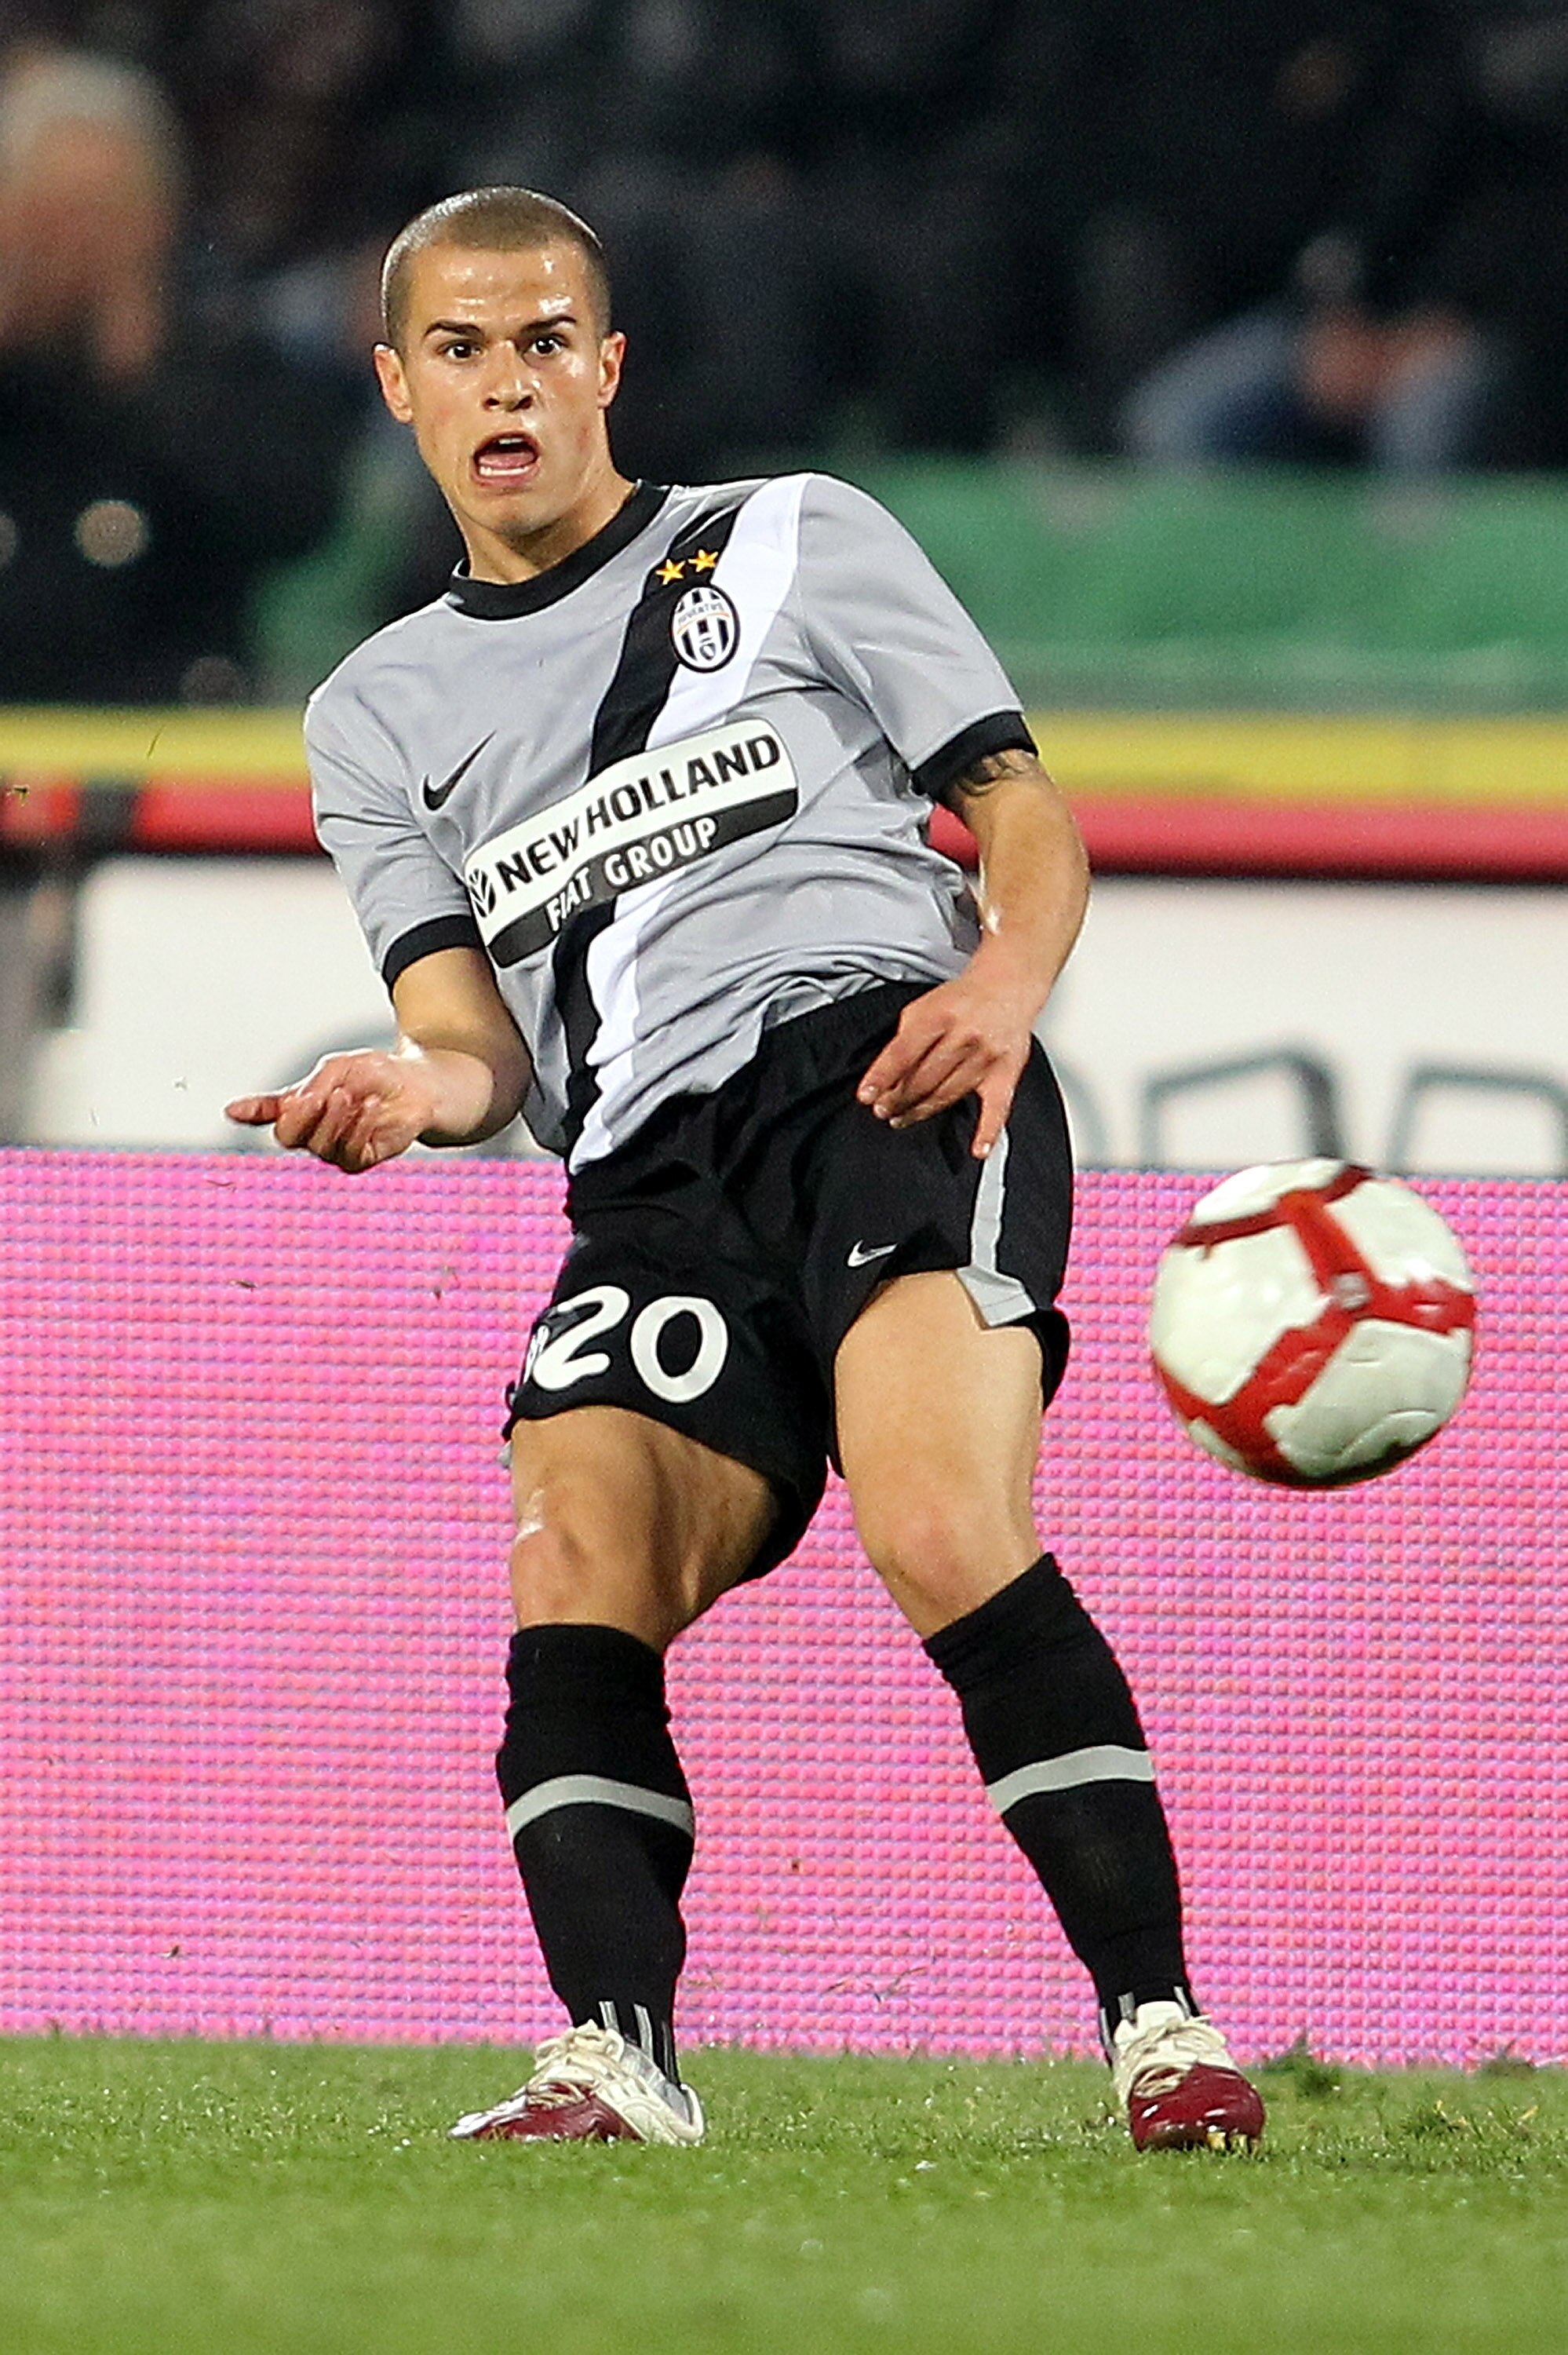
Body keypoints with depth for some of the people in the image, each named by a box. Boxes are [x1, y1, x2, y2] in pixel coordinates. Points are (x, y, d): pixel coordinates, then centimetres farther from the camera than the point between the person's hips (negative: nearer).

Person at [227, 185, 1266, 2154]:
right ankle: (615, 2061, -29)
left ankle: (1161, 2030, -27)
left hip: (888, 1065, -4)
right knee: (569, 1584, -22)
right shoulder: (379, 717, 23)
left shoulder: (793, 541, 17)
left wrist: (1007, 974, -11)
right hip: (650, 1176, 4)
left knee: (941, 1532, -28)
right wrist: (421, 1089, -14)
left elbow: (1027, 814, 12)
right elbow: (480, 1036, 11)